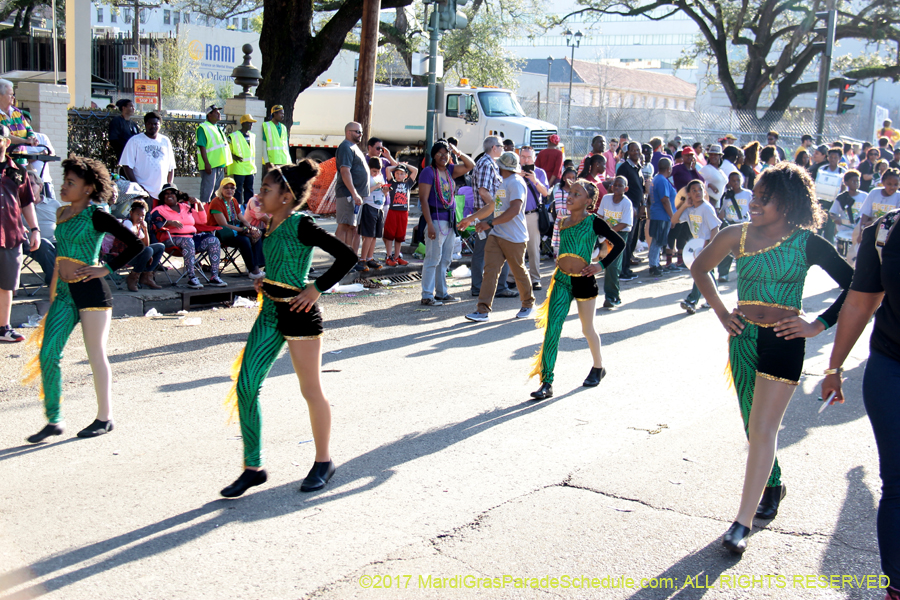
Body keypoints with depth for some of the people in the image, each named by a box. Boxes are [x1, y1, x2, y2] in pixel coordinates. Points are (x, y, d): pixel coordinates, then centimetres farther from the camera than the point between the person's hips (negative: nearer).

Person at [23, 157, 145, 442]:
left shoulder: (96, 216, -9)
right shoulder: (62, 213, 12)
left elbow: (135, 244, -13)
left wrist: (107, 269, -13)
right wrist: (54, 291, 19)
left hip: (91, 291, -7)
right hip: (64, 293, 7)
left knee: (96, 354, 3)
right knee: (47, 354, 1)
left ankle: (104, 417, 16)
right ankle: (54, 421, 10)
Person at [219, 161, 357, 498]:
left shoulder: (300, 225, -14)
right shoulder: (272, 226, 10)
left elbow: (347, 256, -19)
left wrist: (317, 289, -16)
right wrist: (263, 281, 12)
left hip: (299, 313, -8)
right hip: (270, 312, 8)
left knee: (311, 390, 4)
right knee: (245, 386, 2)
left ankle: (323, 462, 21)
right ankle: (253, 467, 12)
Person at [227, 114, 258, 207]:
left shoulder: (252, 135, 15)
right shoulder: (233, 136, -6)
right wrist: (233, 156, -17)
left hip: (250, 168, 6)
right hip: (239, 169, -6)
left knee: (249, 189, 10)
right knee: (238, 190, -4)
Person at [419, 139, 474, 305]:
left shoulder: (450, 170, 12)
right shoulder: (429, 172, -8)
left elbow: (471, 166, 18)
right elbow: (423, 199, -14)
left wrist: (458, 153, 1)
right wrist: (429, 225, -20)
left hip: (450, 220, 8)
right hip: (436, 220, -8)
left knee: (445, 259, 13)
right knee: (433, 259, -6)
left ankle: (441, 293, 22)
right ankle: (427, 296, -2)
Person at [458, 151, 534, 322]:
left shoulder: (516, 183, -12)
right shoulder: (502, 182, 19)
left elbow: (515, 209, -25)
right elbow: (493, 207, 31)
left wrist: (490, 223, -29)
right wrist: (470, 219, 32)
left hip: (514, 237, -8)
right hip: (496, 236, 8)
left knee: (519, 272, 5)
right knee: (490, 270, -3)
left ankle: (528, 305, 25)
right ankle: (483, 310, -7)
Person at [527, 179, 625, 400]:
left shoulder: (594, 222, -7)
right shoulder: (563, 222, 8)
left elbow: (619, 243, -5)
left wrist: (601, 266, -10)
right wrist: (559, 262, 11)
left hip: (584, 281, -4)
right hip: (561, 281, 4)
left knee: (587, 329, 12)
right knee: (552, 329, -8)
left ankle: (598, 368, 39)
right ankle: (546, 383, -7)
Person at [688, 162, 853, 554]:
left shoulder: (806, 243, -7)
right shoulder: (738, 236, 2)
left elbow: (855, 285, -3)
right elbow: (699, 268, 17)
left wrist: (818, 325, -9)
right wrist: (721, 312, 10)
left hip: (782, 341, -4)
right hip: (743, 337, 4)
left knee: (762, 429, -9)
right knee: (753, 425, 16)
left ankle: (743, 521, -6)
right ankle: (773, 486, 41)